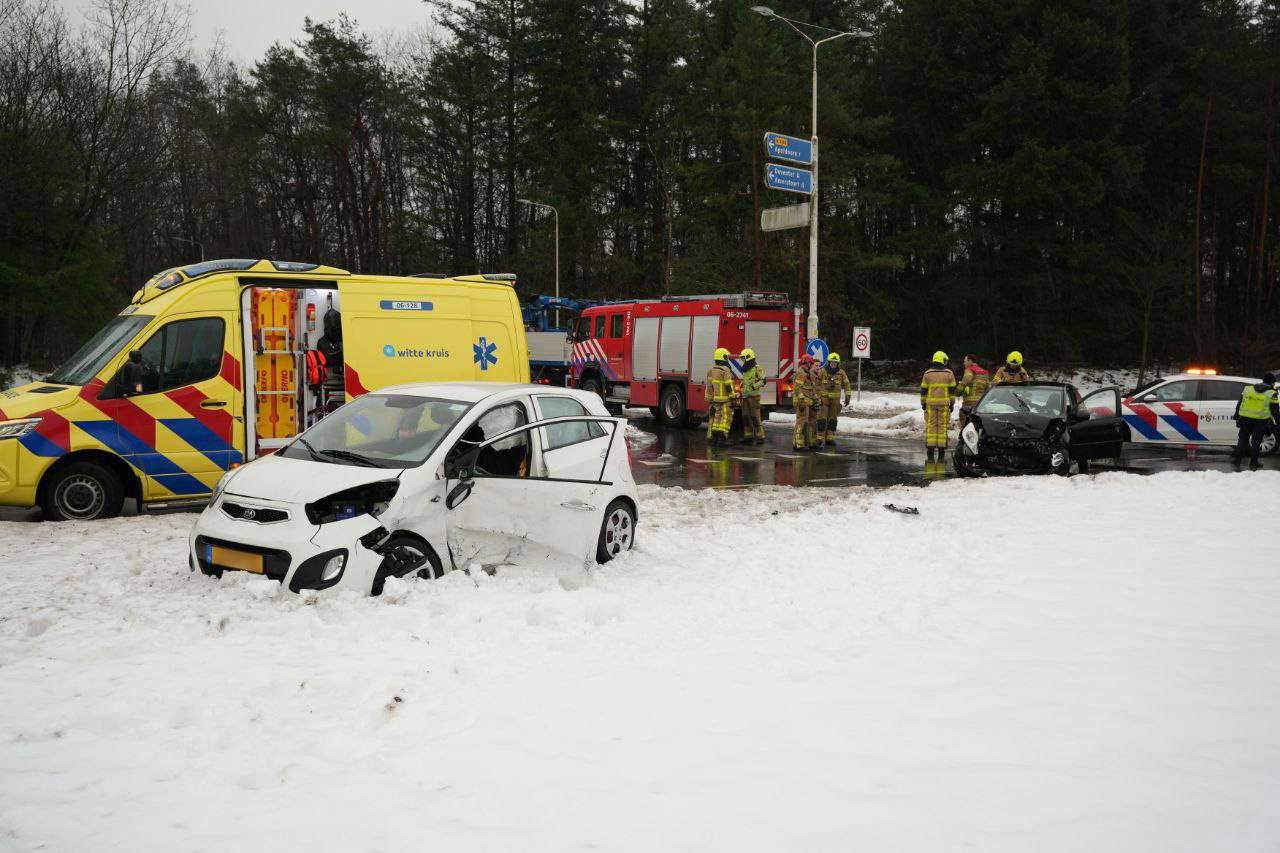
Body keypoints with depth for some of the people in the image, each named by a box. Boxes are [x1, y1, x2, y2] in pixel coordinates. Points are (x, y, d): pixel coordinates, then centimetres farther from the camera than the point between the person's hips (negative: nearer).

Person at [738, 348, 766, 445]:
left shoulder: (757, 368, -8)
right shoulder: (746, 370, 18)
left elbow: (763, 381, -18)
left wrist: (754, 386, -27)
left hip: (754, 396, -8)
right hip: (745, 397, 8)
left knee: (755, 417, -9)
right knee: (746, 417, 5)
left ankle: (760, 437, -6)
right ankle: (748, 437, 9)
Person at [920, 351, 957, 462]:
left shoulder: (927, 373, 2)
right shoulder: (949, 373, 2)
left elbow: (923, 390, 2)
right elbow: (952, 390, 2)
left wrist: (923, 403, 9)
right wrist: (952, 403, 7)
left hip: (931, 403, 0)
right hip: (944, 403, 0)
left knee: (931, 426, 2)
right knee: (942, 426, 2)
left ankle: (930, 452, -2)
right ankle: (941, 453, 1)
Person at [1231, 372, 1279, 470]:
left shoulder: (1247, 388, 6)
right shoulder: (1271, 394, -5)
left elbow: (1239, 403, 10)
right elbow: (1275, 410, -3)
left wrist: (1237, 416, 18)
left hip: (1245, 418, 3)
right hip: (1261, 421, -3)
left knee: (1243, 438, 12)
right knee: (1256, 441, 6)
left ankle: (1236, 456, 6)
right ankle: (1253, 463, 10)